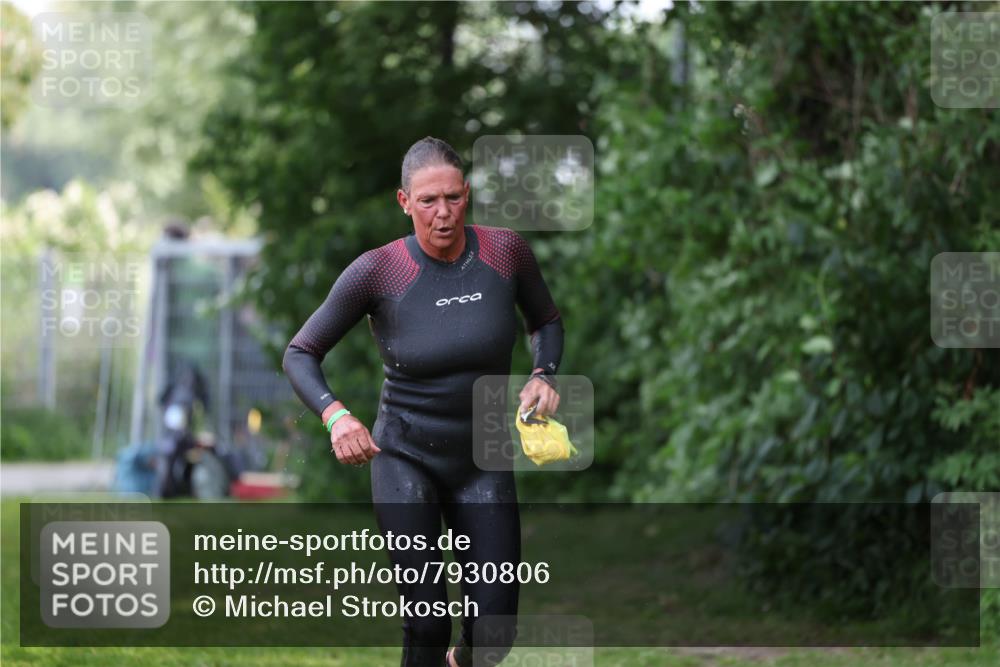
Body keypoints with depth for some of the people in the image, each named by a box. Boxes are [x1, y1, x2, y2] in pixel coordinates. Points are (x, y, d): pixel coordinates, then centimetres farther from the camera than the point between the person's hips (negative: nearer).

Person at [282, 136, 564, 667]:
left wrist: (544, 374, -9)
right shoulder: (377, 271, -15)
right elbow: (300, 353, -7)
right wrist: (335, 415, -25)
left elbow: (546, 321, 11)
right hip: (405, 459, -2)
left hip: (484, 460, 3)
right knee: (427, 624, -12)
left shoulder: (505, 251, -8)